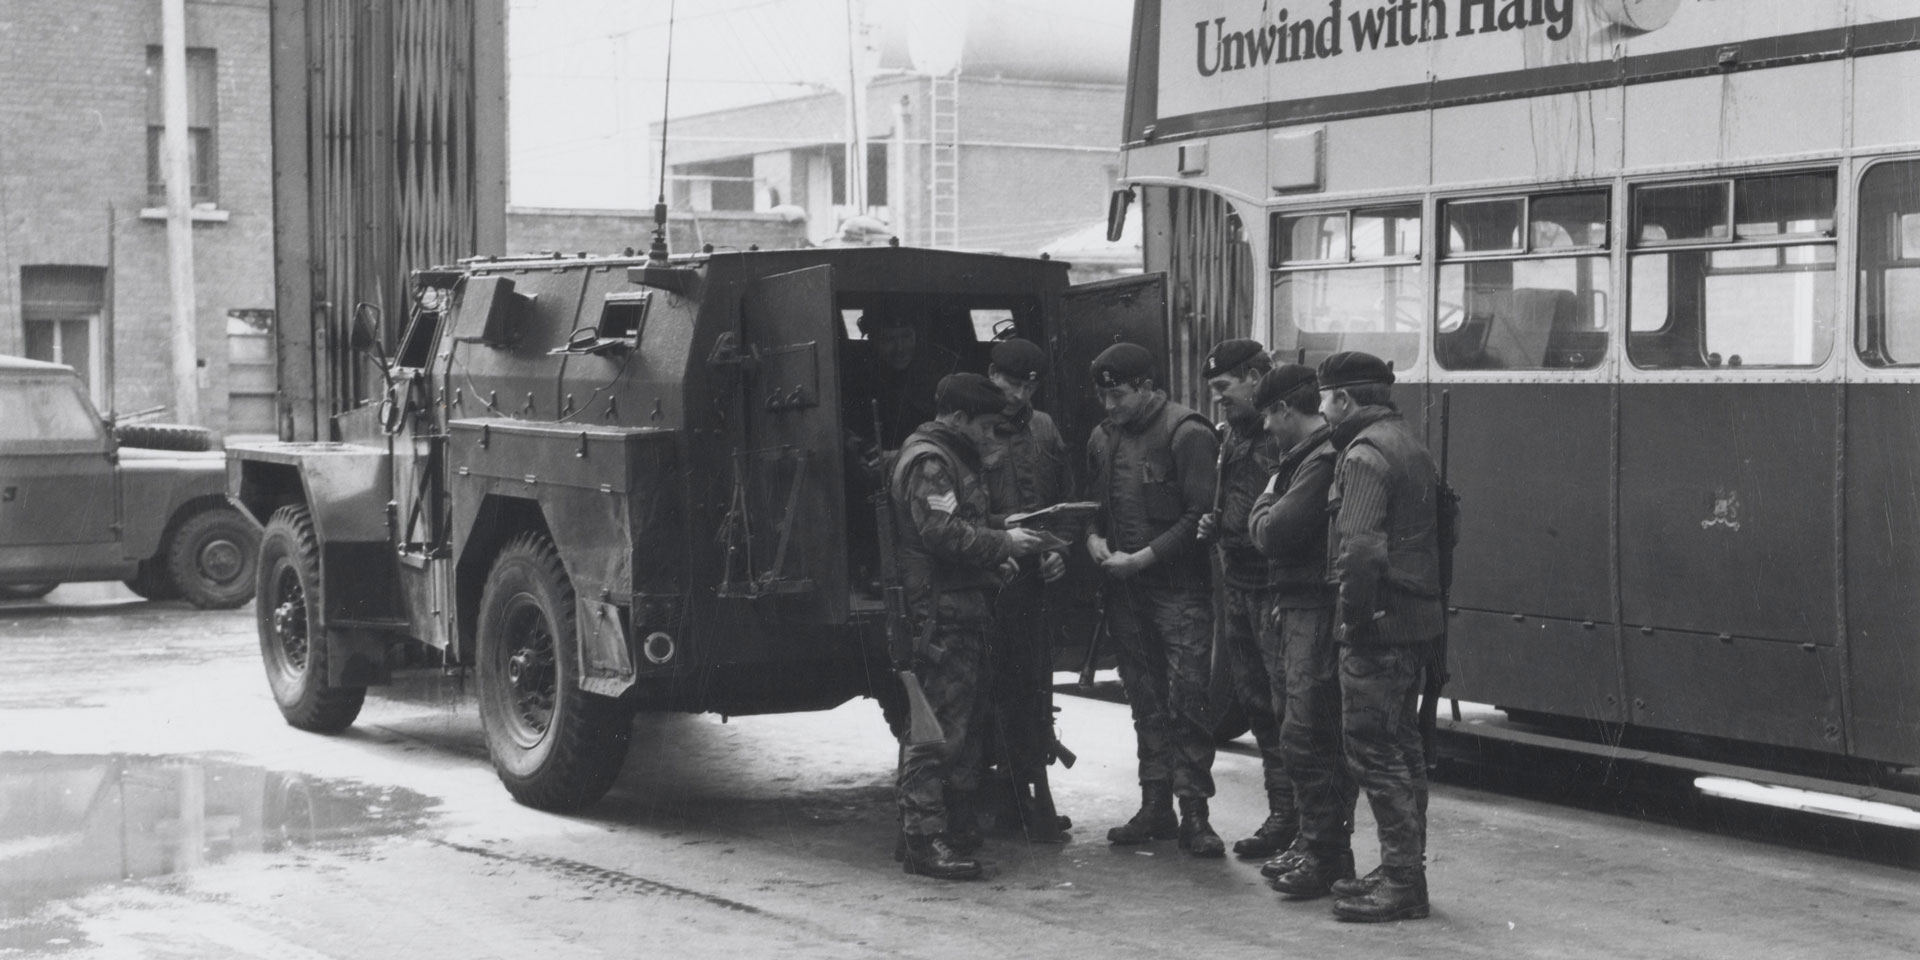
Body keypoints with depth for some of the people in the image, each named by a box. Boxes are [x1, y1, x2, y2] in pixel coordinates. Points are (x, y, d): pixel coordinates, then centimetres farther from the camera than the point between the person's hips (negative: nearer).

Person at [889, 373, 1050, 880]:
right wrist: (1002, 544, -15)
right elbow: (941, 532, -22)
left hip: (963, 609, 11)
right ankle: (923, 840, -9)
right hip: (938, 611, -11)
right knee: (937, 726, -10)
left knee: (966, 719, 14)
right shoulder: (928, 461, -12)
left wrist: (993, 557, 16)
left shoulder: (954, 457, 22)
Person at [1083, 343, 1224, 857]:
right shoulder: (1104, 438, 11)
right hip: (1125, 590, 6)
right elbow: (1094, 502, 23)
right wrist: (1093, 536, 0)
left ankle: (1194, 813, -2)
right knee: (1146, 703, 11)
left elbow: (1201, 516, -14)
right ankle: (1155, 807, 17)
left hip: (1180, 588, -6)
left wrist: (1142, 558, -16)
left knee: (1187, 700, -7)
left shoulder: (1187, 434, -10)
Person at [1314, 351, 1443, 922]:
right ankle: (1404, 873, 24)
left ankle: (1402, 884, -3)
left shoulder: (1365, 456, -14)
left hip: (1379, 624, -10)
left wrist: (1354, 615, -16)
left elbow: (1360, 549, -26)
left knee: (1375, 753, -5)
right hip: (1417, 618, 10)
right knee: (1401, 750, 16)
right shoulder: (1409, 445, 18)